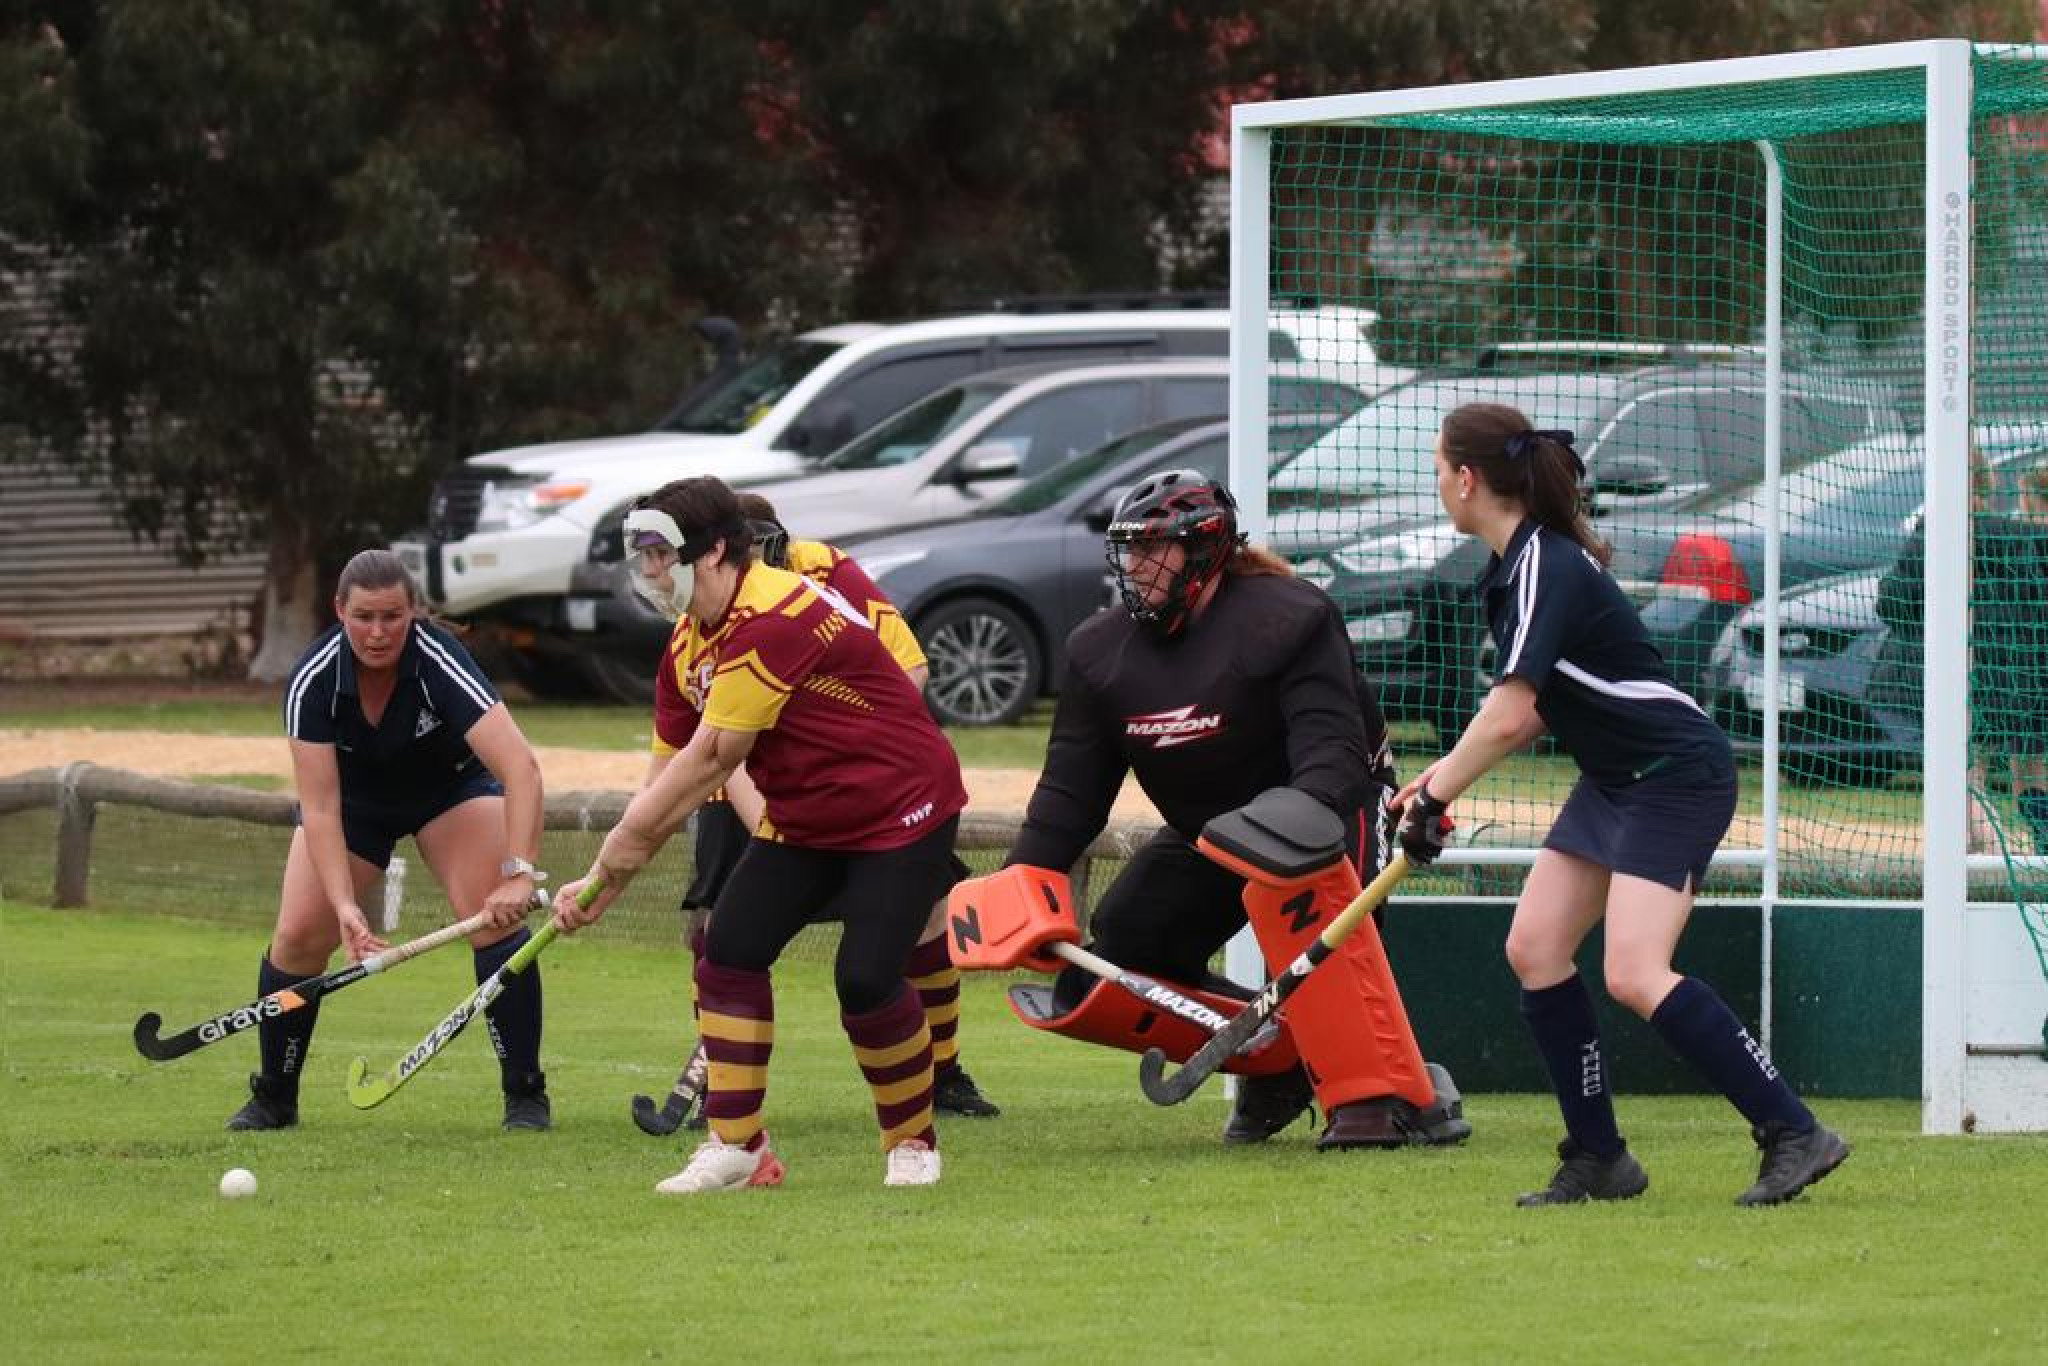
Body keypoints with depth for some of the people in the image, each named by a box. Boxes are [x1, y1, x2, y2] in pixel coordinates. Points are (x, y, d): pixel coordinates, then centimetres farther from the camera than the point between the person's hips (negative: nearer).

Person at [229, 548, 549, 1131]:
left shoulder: (441, 663, -37)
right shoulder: (311, 683, -30)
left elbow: (521, 766, -45)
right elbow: (320, 810, -31)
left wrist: (518, 874, -55)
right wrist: (345, 906, -43)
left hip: (452, 783, -2)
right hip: (355, 794, 2)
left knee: (495, 919, -23)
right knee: (299, 934, -11)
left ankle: (525, 1095, -10)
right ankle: (273, 1099, 10)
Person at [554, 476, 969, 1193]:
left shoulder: (773, 620, -28)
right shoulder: (686, 649, 3)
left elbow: (711, 760, -26)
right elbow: (673, 777, 8)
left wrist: (626, 842, -19)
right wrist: (604, 883, 2)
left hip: (901, 810, -9)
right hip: (800, 821, 9)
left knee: (866, 981, -16)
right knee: (729, 950, -6)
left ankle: (913, 1142, 7)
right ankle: (737, 1146, 0)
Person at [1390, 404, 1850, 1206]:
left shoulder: (1545, 568, -22)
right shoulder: (1515, 564, 8)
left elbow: (1507, 716, -27)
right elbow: (1533, 713, 16)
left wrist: (1436, 795, -15)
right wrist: (1443, 775, 8)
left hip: (1677, 777, -10)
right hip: (1615, 780, 10)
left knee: (1635, 975, -20)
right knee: (1534, 947, 3)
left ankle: (1795, 1134, -15)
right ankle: (1598, 1160, 7)